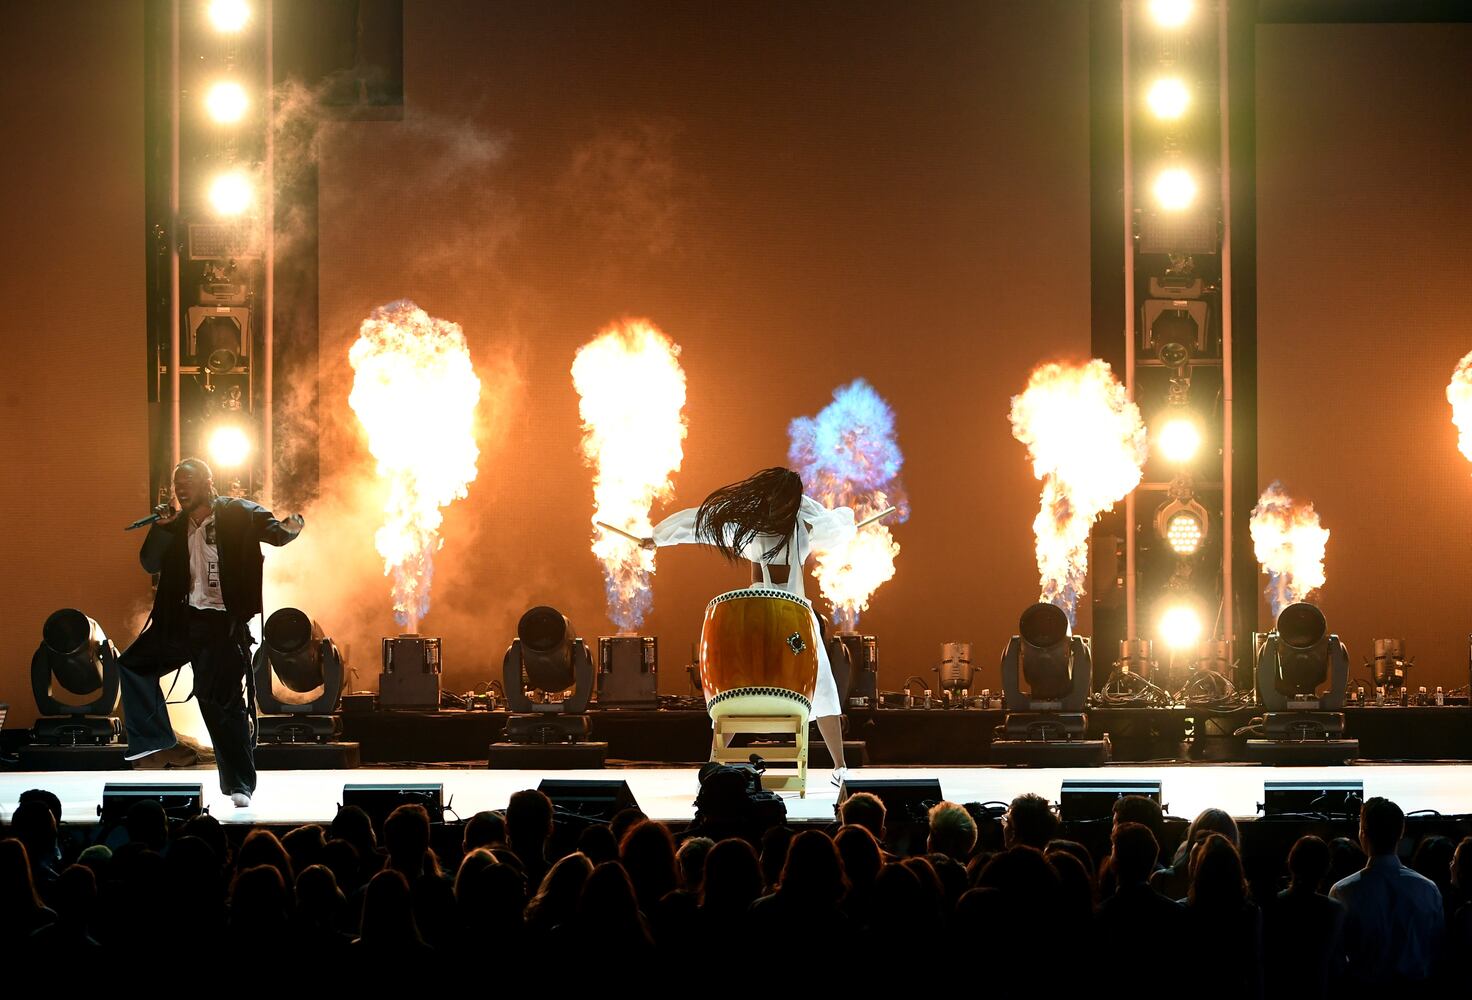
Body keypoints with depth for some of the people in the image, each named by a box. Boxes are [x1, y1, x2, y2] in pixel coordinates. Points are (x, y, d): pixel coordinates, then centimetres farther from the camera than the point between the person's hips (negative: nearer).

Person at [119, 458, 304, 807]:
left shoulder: (237, 514, -5)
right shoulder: (177, 524, 11)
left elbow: (271, 529, -13)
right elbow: (150, 563, 9)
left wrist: (287, 530, -37)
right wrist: (160, 527, -7)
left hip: (221, 624, -6)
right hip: (184, 619, 6)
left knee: (226, 702, -6)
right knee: (134, 663, 5)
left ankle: (240, 785, 0)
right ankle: (158, 745, 7)